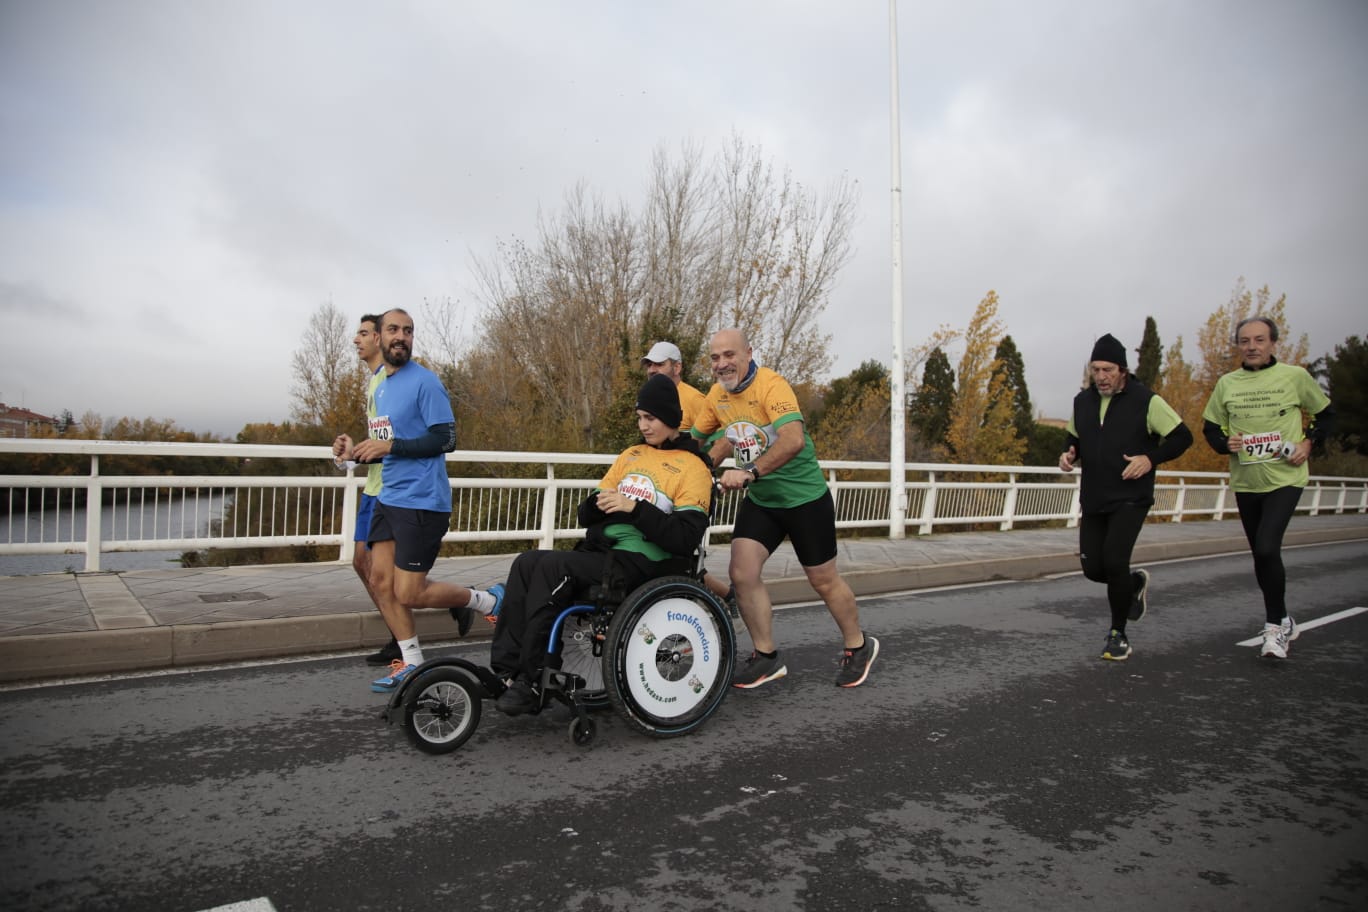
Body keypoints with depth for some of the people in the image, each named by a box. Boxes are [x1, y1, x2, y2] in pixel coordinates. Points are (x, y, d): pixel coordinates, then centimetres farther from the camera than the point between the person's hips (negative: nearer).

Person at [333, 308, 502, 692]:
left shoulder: (424, 382, -11)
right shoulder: (381, 386, 15)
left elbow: (446, 439, -18)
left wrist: (390, 446, -22)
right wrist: (359, 451, 6)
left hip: (421, 502, -8)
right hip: (388, 499, 8)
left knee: (409, 594, -7)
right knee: (381, 581, 5)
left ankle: (485, 601, 15)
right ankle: (411, 663, 17)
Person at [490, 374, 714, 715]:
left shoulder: (693, 467, -3)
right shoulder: (630, 456, 18)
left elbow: (686, 539, -14)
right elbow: (586, 515, 18)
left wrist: (635, 508, -20)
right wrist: (598, 503, -6)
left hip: (641, 561, -7)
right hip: (601, 550, 7)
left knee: (552, 565, -27)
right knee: (526, 562, -15)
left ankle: (530, 681, -20)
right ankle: (504, 670, -16)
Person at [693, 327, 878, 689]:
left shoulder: (771, 385, -24)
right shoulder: (717, 395, -2)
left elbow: (794, 439, -40)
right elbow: (719, 437, 17)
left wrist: (750, 471, -48)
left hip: (806, 498, -5)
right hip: (759, 500, 6)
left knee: (823, 580, 7)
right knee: (741, 571, -10)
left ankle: (858, 646, 32)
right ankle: (766, 657, 7)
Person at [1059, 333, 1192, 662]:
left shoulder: (1146, 401, -8)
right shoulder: (1082, 401, 7)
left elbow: (1182, 437, -3)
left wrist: (1151, 458, -18)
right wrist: (1069, 454, -1)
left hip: (1131, 499, -5)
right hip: (1093, 499, 5)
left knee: (1114, 561, -16)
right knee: (1093, 568, 4)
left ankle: (1118, 634, 5)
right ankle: (1136, 582, 39)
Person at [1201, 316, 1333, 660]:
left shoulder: (1294, 376, -3)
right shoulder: (1227, 384, 3)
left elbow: (1325, 414, 10)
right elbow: (1210, 426, 11)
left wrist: (1308, 442, -6)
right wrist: (1226, 443, -8)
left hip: (1285, 479, -4)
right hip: (1245, 482, 4)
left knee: (1267, 548, -19)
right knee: (1262, 556, 12)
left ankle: (1275, 626, -2)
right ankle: (1284, 621, 32)